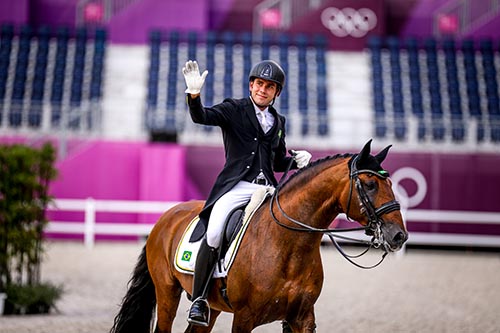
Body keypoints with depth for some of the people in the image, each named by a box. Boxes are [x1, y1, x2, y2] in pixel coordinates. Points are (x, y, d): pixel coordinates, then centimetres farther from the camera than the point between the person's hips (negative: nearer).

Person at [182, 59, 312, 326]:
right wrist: (194, 95, -30)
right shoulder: (234, 110, 7)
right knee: (213, 235, -27)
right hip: (236, 186, -4)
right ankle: (198, 299, -13)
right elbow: (201, 117, -10)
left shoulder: (278, 122, 21)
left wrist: (296, 160, 7)